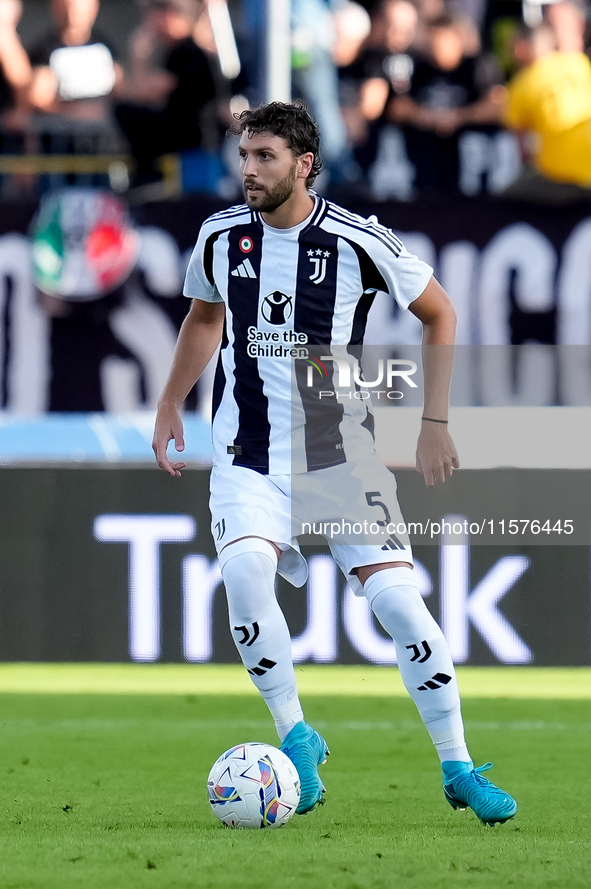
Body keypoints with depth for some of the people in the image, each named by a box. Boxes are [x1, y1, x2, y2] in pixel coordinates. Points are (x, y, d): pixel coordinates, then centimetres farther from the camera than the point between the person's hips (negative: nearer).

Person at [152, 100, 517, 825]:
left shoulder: (358, 242, -10)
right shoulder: (222, 237, 0)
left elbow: (439, 315, 4)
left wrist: (434, 423, 0)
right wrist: (169, 407, 20)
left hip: (339, 452, -2)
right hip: (248, 457, 2)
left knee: (397, 597, -13)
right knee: (244, 570, -27)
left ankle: (458, 770, 1)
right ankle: (295, 735, -8)